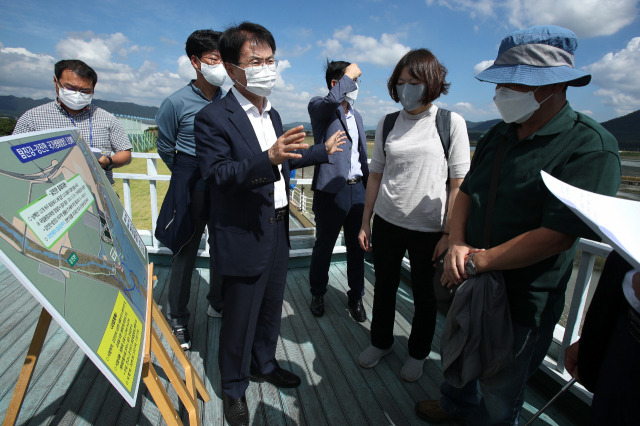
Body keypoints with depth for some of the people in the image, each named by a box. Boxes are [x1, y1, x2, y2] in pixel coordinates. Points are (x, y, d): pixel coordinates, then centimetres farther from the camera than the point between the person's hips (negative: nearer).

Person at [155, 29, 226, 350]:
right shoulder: (177, 102, -8)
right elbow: (165, 148, 4)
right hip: (191, 187, -3)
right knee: (185, 254, 5)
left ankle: (218, 304, 34)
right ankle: (177, 319, 24)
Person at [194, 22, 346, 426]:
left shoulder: (273, 114, 11)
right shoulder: (213, 117, -14)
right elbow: (217, 173, -24)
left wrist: (323, 151, 27)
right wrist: (269, 158, -38)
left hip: (278, 232, 8)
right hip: (244, 238, -7)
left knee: (271, 308, 23)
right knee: (240, 318, 10)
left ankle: (264, 363, 48)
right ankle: (234, 387, 36)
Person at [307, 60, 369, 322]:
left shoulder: (357, 116, 19)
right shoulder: (319, 107, -2)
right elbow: (333, 99, -28)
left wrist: (369, 187, 17)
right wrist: (349, 75, -12)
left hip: (357, 189, 6)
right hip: (331, 190, -6)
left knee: (357, 247, 12)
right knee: (324, 246, 8)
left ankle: (356, 296, 29)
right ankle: (317, 294, 30)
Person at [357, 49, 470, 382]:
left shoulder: (451, 123, -5)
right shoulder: (387, 124, 5)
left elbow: (459, 185, -6)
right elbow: (376, 175, 7)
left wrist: (449, 234, -9)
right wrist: (365, 223, 5)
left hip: (429, 227, -2)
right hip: (387, 223, 3)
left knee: (424, 295, 13)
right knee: (384, 287, 16)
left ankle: (417, 353, 39)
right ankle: (380, 342, 41)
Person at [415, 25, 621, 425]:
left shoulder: (591, 146, -19)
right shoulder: (498, 135, 3)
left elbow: (557, 235, -26)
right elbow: (467, 190, 3)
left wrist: (476, 261, -21)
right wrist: (457, 244, -14)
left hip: (523, 301, -6)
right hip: (469, 284, 7)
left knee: (501, 390, 17)